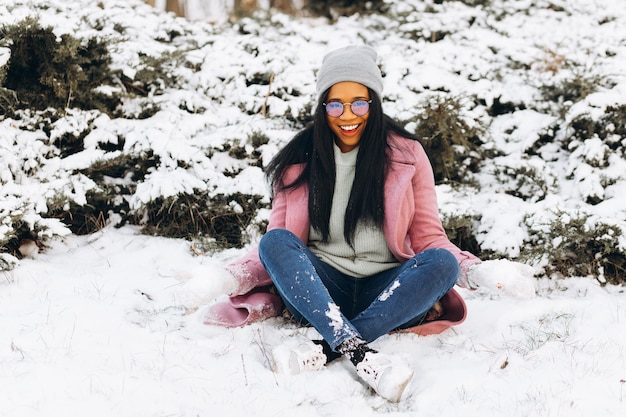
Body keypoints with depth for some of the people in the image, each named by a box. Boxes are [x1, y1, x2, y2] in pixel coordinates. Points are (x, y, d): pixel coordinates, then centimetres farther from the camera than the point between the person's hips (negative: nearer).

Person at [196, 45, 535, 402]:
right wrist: (239, 276, -11)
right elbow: (279, 241, 8)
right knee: (273, 242, -26)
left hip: (386, 291, 0)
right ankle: (357, 351, -43)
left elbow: (428, 237, 5)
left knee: (442, 263, -28)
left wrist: (475, 272, -14)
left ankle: (325, 349, -37)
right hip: (318, 288, 1)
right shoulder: (299, 161, 8)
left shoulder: (405, 154, 5)